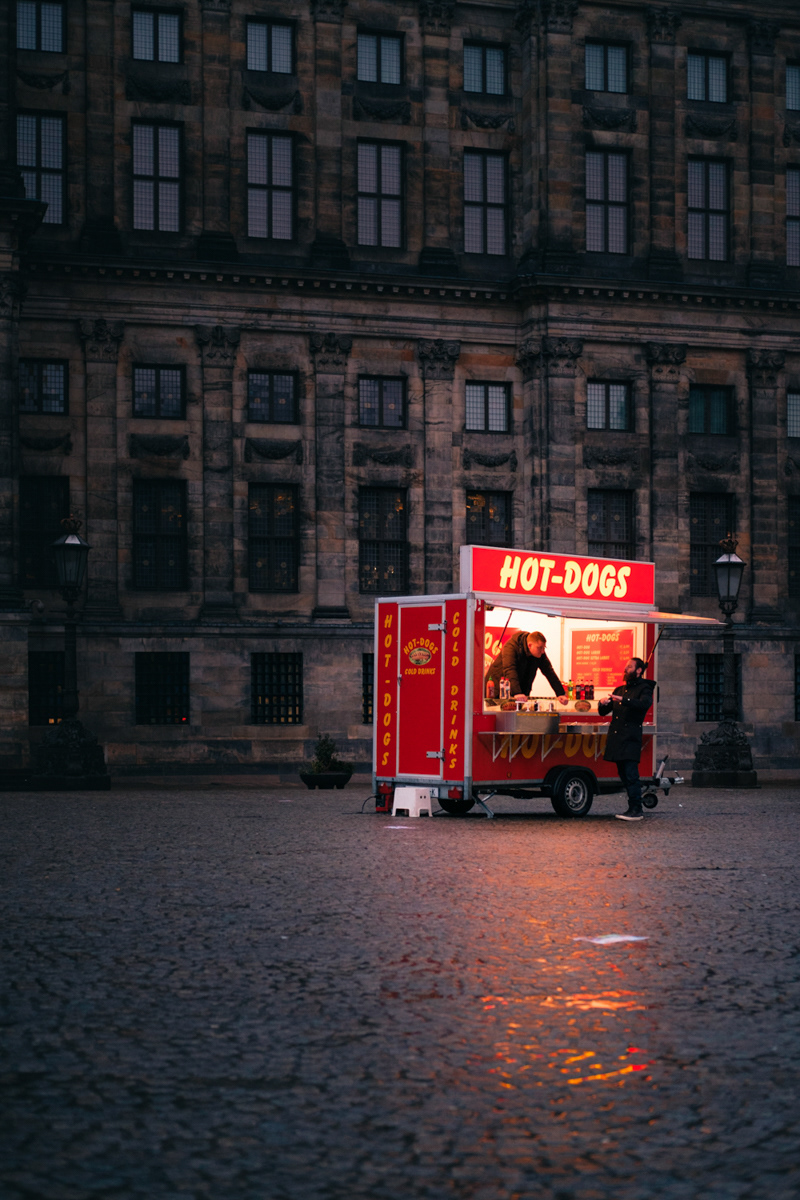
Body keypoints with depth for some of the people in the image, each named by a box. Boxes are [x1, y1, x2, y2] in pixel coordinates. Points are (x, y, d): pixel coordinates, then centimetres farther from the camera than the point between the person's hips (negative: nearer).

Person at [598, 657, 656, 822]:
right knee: (623, 774, 7)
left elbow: (644, 704, -21)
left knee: (631, 774, -13)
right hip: (616, 739, 8)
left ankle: (636, 810, -13)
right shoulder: (619, 690, 24)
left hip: (631, 739, -7)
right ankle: (633, 808, 12)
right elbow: (603, 712, 23)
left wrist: (623, 700, -33)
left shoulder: (644, 689, 2)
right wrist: (603, 704, -2)